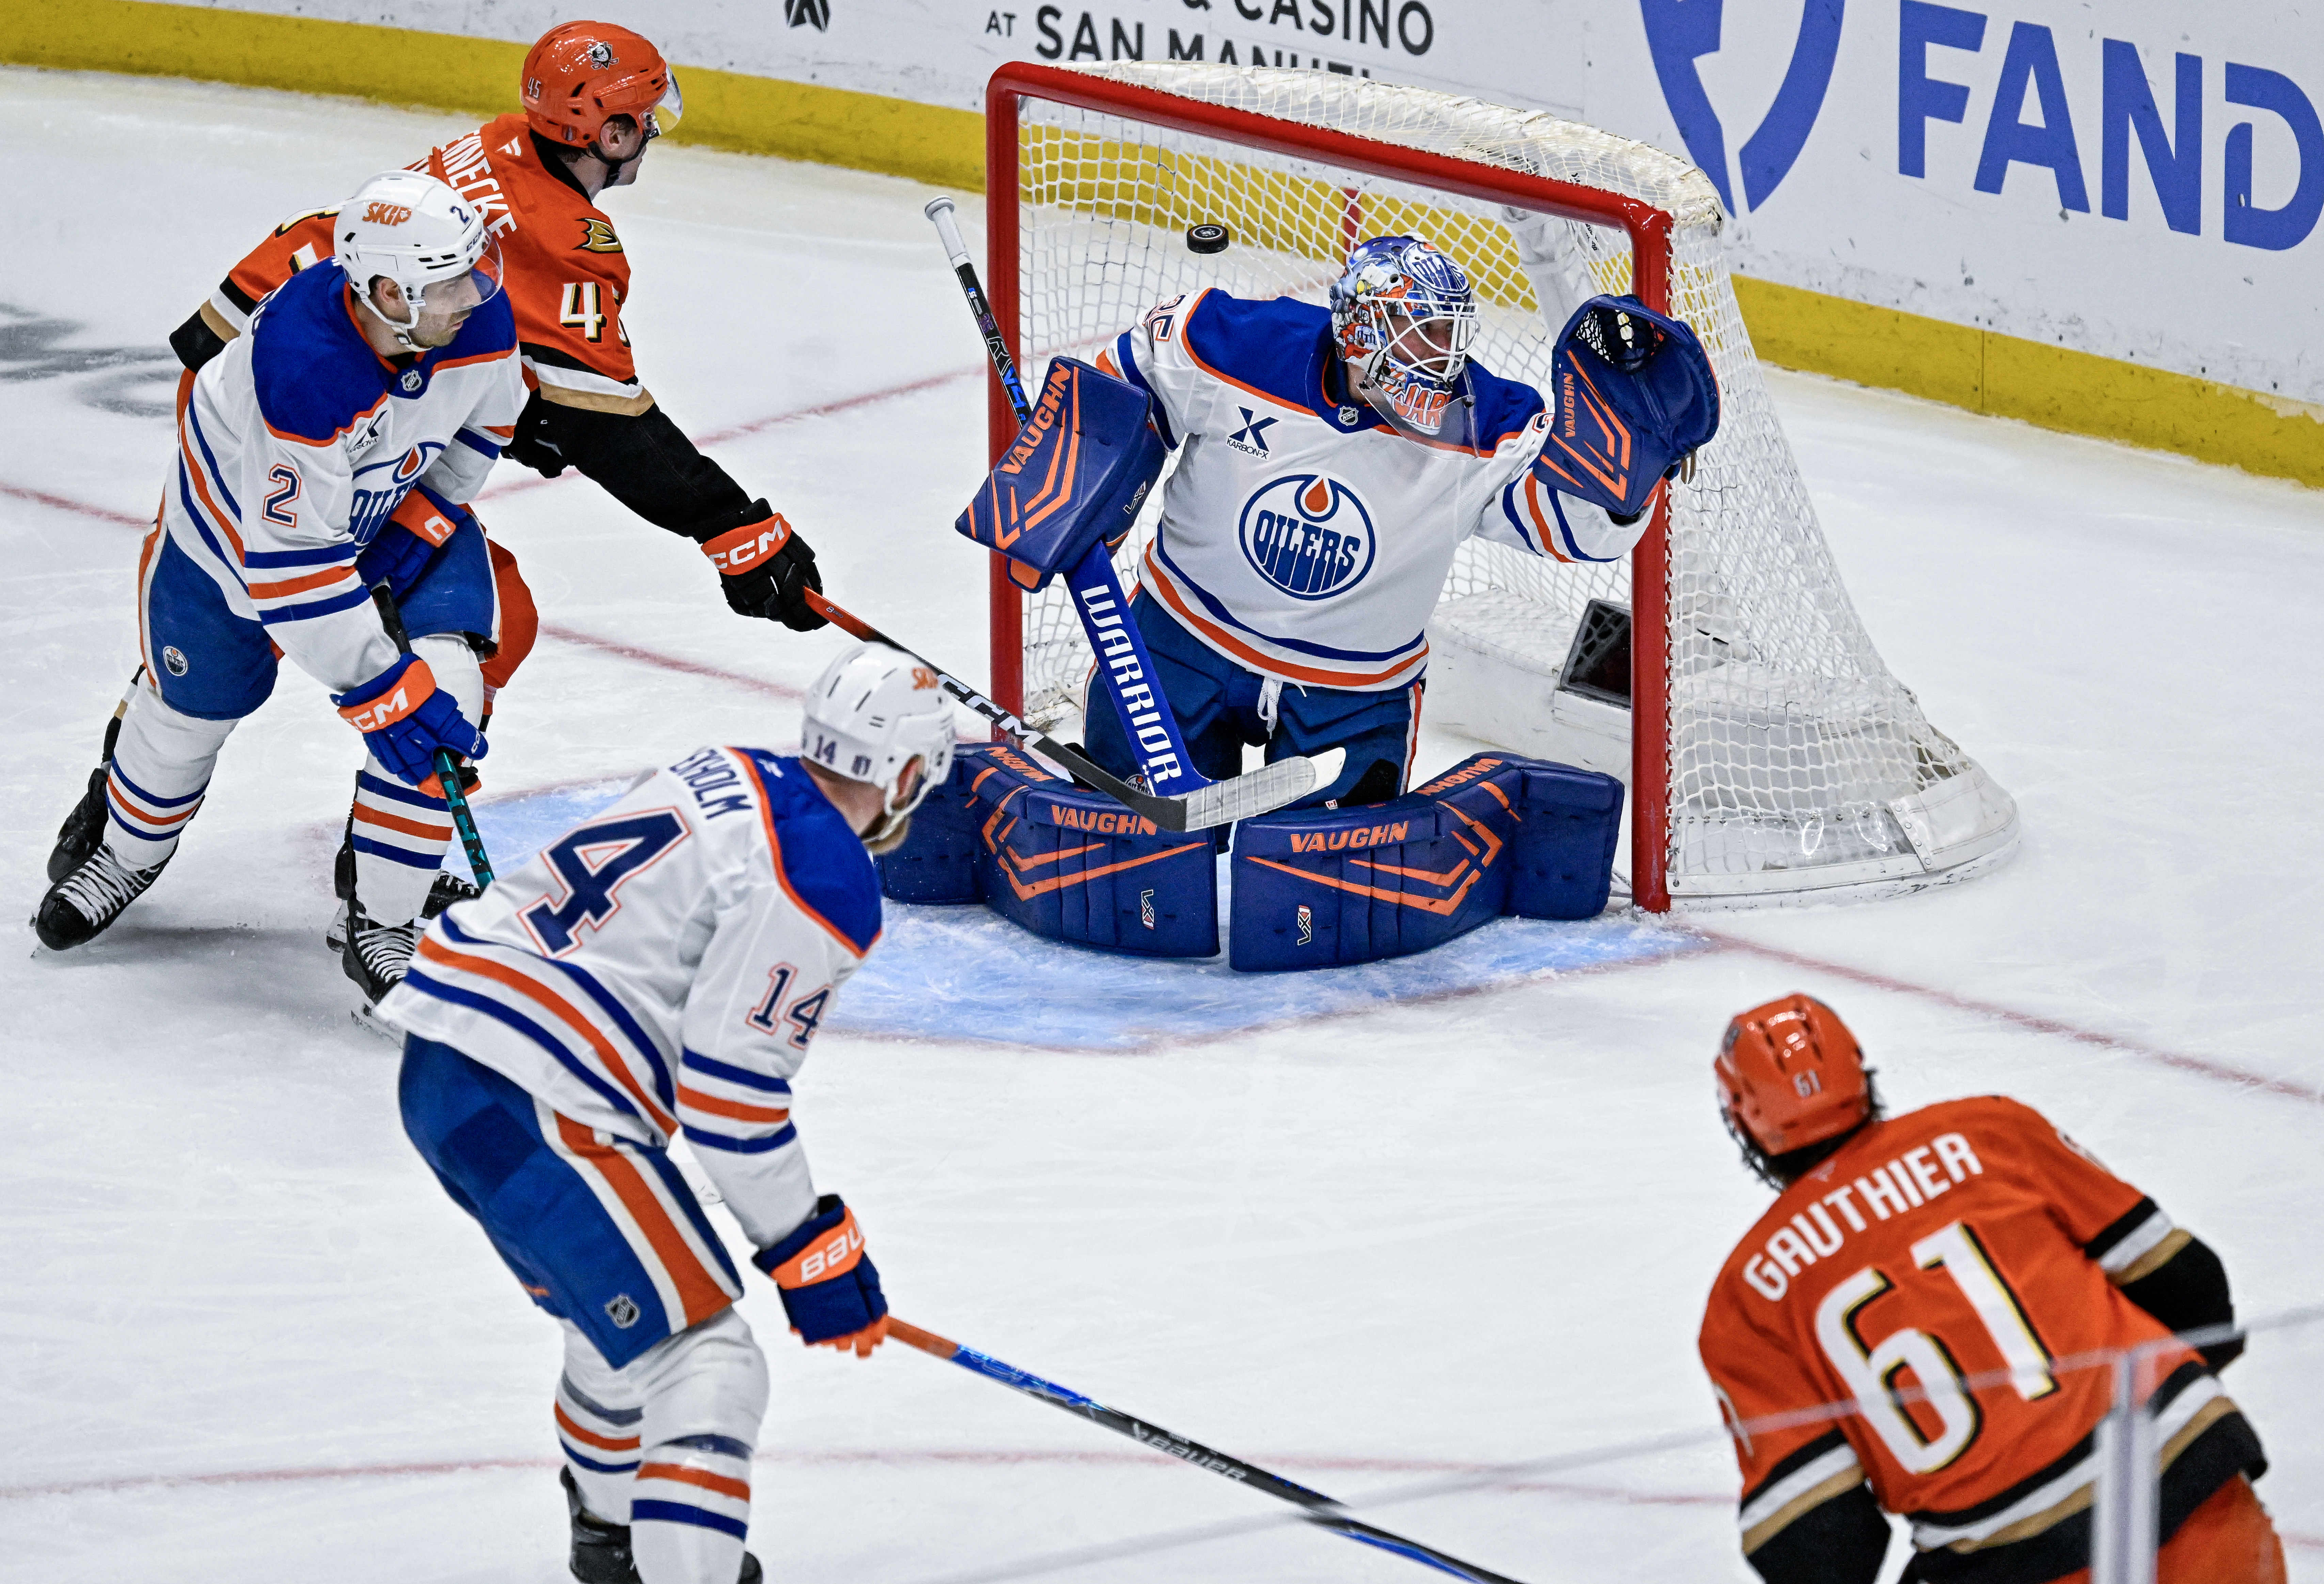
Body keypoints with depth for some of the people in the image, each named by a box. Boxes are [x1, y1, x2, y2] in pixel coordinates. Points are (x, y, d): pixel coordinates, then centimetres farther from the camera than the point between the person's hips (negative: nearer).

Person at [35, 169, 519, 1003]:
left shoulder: (480, 318, -27)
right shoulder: (303, 369, -45)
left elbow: (483, 417, -1)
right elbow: (291, 564, -40)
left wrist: (424, 520, -11)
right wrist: (381, 691, -40)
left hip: (401, 504, 4)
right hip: (242, 516, -4)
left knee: (443, 686, -17)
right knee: (190, 702, 15)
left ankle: (382, 926, -4)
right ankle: (126, 848, 49)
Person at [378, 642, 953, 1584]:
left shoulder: (731, 775, 16)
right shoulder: (827, 885, -11)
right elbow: (730, 1088, -15)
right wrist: (810, 1250, -5)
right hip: (530, 1107, -10)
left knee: (623, 1311, 31)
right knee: (700, 1362, -9)